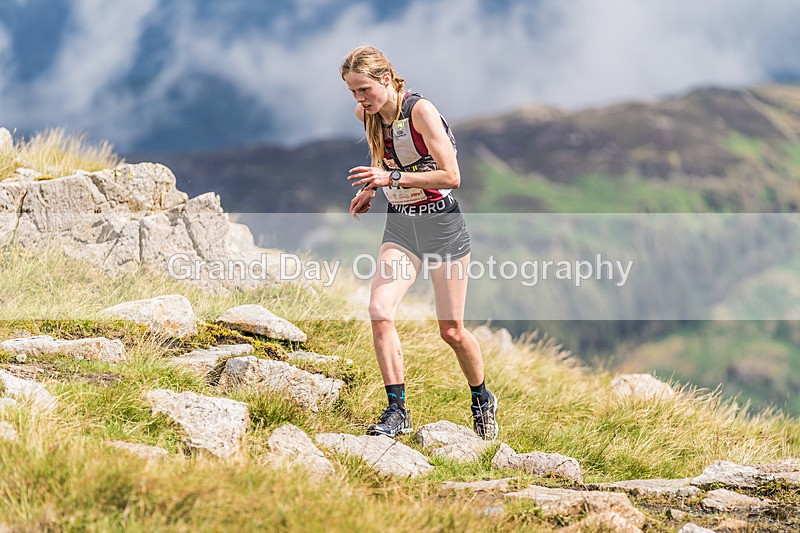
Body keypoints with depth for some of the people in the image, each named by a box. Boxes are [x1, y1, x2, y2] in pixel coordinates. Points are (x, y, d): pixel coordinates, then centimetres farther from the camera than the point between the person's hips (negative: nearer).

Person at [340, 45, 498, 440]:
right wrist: (370, 188, 5)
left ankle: (482, 400, 29)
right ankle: (397, 410, -10)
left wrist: (391, 178, -27)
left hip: (441, 222, -5)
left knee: (451, 331, 3)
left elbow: (451, 176, -21)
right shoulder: (366, 114, 1)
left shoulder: (420, 110, -19)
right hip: (400, 225, 5)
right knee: (379, 312, -17)